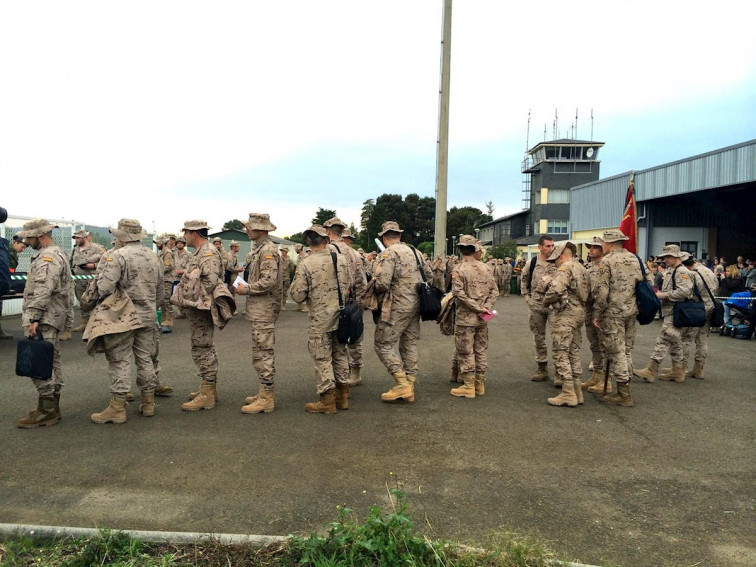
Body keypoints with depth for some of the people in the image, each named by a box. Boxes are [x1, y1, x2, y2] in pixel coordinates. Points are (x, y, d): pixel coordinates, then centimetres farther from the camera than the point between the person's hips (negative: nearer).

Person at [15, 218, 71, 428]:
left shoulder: (48, 257, -14)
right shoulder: (55, 254, 20)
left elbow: (43, 291, -24)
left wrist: (34, 318, -26)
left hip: (43, 321, -11)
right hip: (51, 319, 11)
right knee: (51, 363, 14)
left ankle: (46, 411, -4)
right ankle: (52, 408, 22)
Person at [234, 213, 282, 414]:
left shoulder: (268, 250, -16)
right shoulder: (260, 248, 16)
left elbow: (268, 281, -25)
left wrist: (246, 289, -14)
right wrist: (246, 288, 10)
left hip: (264, 310, -11)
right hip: (258, 309, 11)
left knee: (263, 354, -6)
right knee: (262, 352, 15)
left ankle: (267, 399, 0)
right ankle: (265, 393, 25)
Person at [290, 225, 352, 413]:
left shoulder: (305, 264, -14)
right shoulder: (342, 259, -1)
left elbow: (298, 296, -12)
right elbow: (350, 285, 8)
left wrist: (295, 282, 6)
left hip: (320, 319, -5)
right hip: (341, 316, 5)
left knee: (322, 358, 5)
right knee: (340, 354, 16)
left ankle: (327, 400, 9)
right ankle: (342, 397, 25)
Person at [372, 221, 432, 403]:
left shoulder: (388, 253, -11)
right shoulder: (414, 251, 13)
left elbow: (382, 284, -20)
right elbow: (429, 274, 20)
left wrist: (374, 280, 0)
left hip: (398, 306, -8)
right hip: (416, 305, 8)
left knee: (384, 344, 0)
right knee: (409, 344, 13)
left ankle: (402, 384, -6)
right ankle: (409, 388, 17)